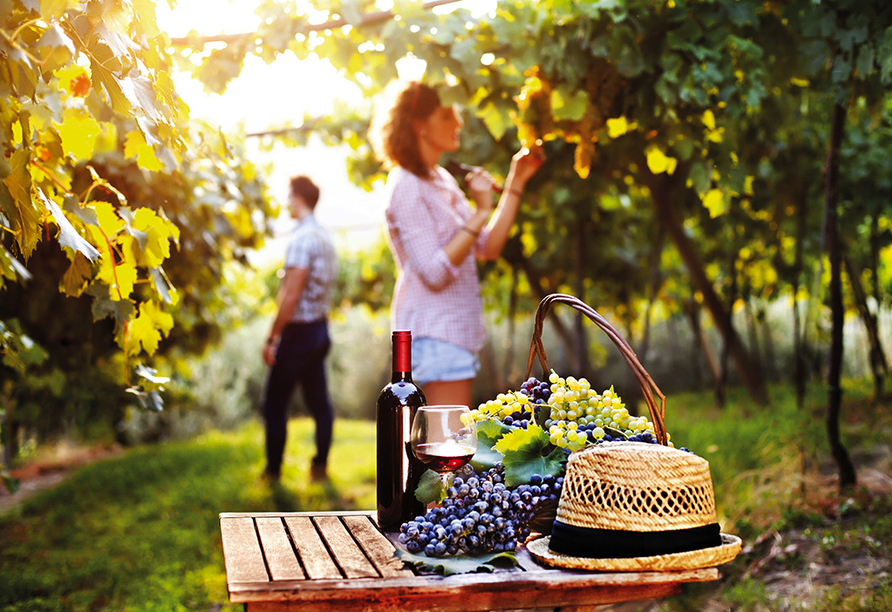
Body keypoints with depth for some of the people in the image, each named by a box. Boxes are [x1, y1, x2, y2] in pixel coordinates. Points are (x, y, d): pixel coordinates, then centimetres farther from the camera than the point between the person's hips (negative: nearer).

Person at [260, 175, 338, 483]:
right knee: (319, 401, 11)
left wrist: (271, 338, -16)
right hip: (320, 328, 9)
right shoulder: (325, 237, 10)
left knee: (275, 404, 1)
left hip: (298, 331, -9)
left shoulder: (301, 239, -18)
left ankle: (273, 471, 6)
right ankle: (320, 466, 17)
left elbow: (291, 296, -22)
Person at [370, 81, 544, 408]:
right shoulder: (407, 187, -13)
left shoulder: (443, 181, 15)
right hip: (433, 330, -9)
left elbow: (489, 247, 13)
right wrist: (481, 212, -20)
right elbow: (435, 272, -21)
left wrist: (516, 184, 10)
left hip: (459, 328, 9)